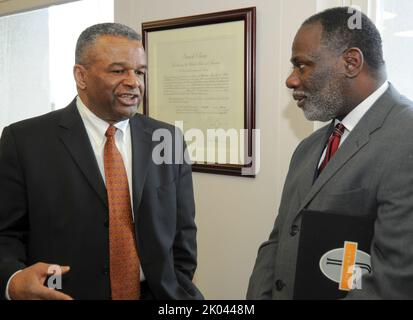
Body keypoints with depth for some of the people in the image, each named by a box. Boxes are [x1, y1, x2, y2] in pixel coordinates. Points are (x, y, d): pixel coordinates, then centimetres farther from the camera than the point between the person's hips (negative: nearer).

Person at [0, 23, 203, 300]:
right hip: (61, 294, -2)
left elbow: (182, 236, 3)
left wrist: (177, 293, -5)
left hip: (157, 295, 3)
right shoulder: (25, 141, -9)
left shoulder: (168, 140, -1)